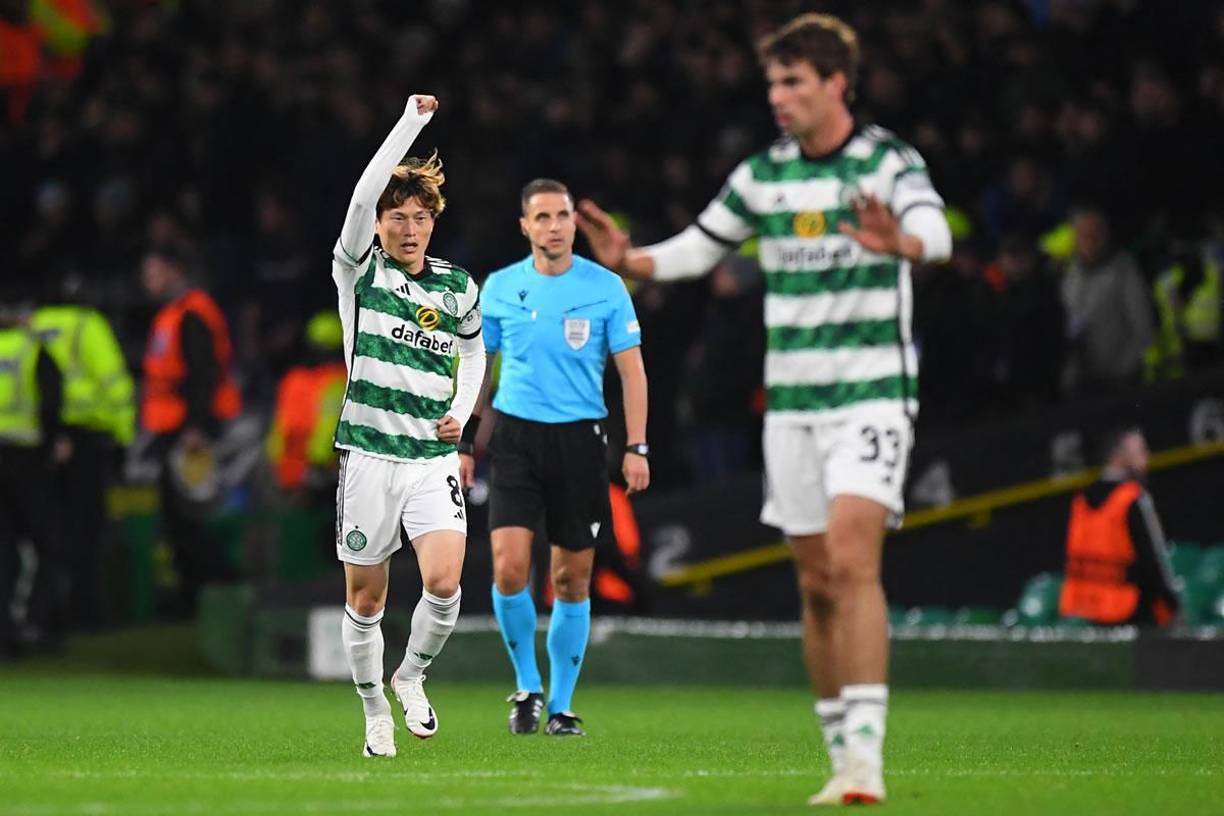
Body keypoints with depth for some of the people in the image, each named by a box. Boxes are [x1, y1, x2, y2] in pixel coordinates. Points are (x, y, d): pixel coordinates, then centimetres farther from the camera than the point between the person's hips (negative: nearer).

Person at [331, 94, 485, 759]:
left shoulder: (458, 287, 9)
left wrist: (462, 412, 10)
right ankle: (374, 711, 23)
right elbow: (364, 194, -18)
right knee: (364, 599, 4)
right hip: (368, 455, -1)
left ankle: (412, 676, 9)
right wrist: (412, 121, -23)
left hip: (433, 456, 1)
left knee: (444, 583, -18)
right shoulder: (360, 272, -1)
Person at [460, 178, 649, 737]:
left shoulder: (605, 288, 0)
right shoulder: (500, 288, 4)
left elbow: (632, 370, 2)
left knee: (573, 580, 4)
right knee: (509, 567, -14)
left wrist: (636, 447, -6)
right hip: (515, 436, 0)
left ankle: (561, 707, 15)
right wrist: (463, 443, 9)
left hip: (579, 439, 0)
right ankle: (527, 687, 6)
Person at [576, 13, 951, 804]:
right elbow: (699, 247, 17)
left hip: (872, 392, -5)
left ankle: (866, 752, -22)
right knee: (817, 583, 6)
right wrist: (629, 261, -2)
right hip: (792, 403, 5)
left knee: (852, 561, -19)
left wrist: (900, 241, -49)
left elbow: (936, 233, -26)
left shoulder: (888, 161, -8)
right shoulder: (763, 175, 8)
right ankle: (842, 757, 15)